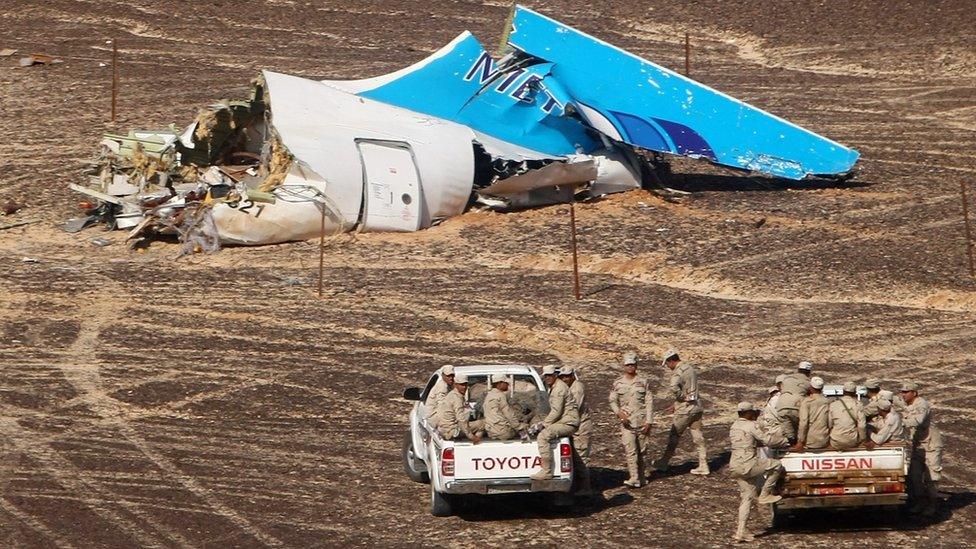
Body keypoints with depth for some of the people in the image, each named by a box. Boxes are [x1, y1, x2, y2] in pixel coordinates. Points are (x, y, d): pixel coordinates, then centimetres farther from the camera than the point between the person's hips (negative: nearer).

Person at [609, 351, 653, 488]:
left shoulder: (642, 382, 4)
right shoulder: (618, 383, 5)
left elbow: (649, 402, 3)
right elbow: (612, 401, 6)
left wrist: (648, 421, -4)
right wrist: (619, 412, -14)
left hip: (642, 422, 1)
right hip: (626, 422, -1)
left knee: (640, 451, 8)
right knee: (630, 451, -11)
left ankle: (640, 477, 19)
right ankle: (634, 479, -15)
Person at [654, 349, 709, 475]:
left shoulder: (678, 372, -17)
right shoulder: (690, 368, 11)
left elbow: (673, 388, -36)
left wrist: (683, 398, -19)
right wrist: (676, 403, 21)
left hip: (684, 410, -8)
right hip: (696, 407, 8)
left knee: (674, 437, 6)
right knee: (698, 437, 9)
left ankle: (663, 463, 17)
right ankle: (703, 466, 10)